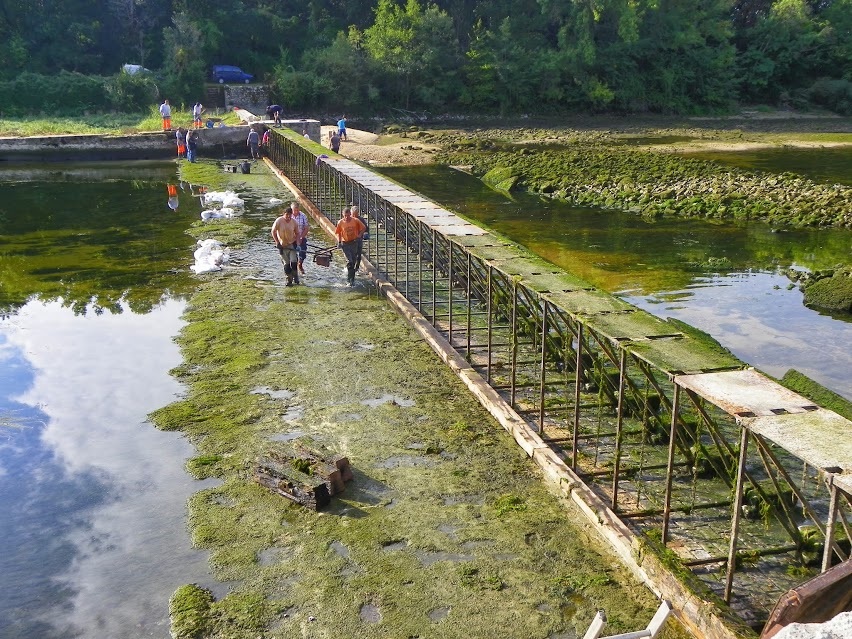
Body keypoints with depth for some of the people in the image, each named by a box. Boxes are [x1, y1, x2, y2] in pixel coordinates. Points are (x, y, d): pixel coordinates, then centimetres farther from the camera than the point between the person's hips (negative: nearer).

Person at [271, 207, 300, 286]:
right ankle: (289, 280, 18)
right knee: (286, 264, 4)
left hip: (291, 244, 1)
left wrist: (296, 242, -7)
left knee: (293, 262, -8)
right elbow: (273, 232, -5)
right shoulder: (279, 221, -16)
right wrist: (277, 242, -8)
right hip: (282, 245, -1)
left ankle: (296, 278, 13)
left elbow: (297, 233, 4)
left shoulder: (294, 222, -9)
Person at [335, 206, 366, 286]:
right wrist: (339, 242, -4)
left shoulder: (356, 220, -9)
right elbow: (338, 232, 6)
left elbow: (363, 228, 5)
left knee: (353, 261, 8)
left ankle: (351, 278, 25)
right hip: (345, 244, -2)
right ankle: (350, 280, -7)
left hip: (354, 243, 2)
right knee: (349, 262, -13)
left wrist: (359, 235, -7)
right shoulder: (340, 222, -8)